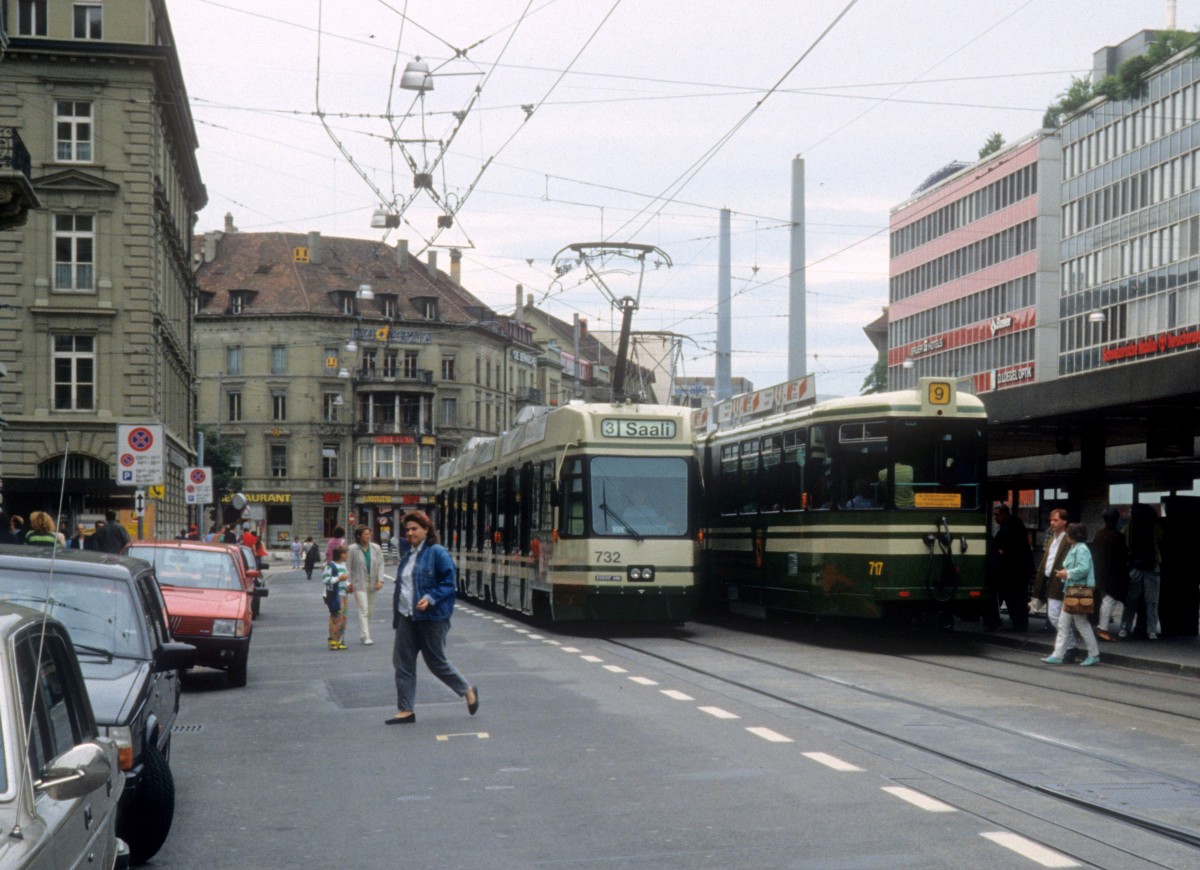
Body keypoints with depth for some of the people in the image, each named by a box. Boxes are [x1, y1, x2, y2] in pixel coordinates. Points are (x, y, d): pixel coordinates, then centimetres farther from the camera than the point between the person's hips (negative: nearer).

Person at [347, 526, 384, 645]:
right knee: (363, 610, -11)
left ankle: (363, 634, 25)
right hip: (359, 584, -4)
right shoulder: (352, 549, -8)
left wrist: (380, 580, -8)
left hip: (372, 584, 5)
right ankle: (366, 637, -12)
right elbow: (348, 567, -6)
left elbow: (380, 564, 3)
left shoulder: (376, 548, 2)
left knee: (370, 611, 10)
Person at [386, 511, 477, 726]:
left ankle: (468, 690, 25)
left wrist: (430, 599, -25)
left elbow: (449, 584, -13)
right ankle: (405, 710, 8)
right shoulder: (408, 556, 13)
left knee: (436, 662, 2)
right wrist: (396, 613, 17)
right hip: (407, 618, 7)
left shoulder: (437, 553, -10)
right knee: (402, 662, 2)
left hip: (431, 617, -7)